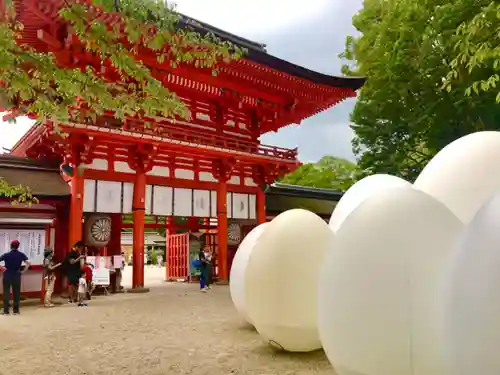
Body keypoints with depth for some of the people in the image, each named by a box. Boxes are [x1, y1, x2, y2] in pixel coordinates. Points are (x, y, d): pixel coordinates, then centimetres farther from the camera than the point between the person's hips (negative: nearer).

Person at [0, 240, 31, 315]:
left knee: (6, 293, 8)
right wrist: (23, 271, -3)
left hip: (7, 276, -1)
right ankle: (16, 310, 13)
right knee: (16, 293, 9)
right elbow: (28, 263, -13)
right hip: (17, 276, 1)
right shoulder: (21, 255, -4)